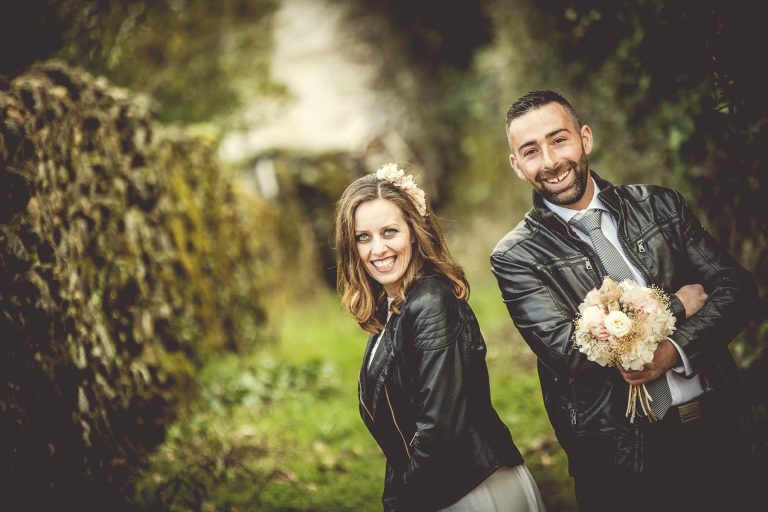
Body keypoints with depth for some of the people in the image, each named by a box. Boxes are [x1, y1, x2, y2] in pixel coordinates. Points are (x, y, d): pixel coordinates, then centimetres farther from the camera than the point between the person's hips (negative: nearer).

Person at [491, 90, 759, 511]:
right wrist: (674, 306, -11)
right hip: (627, 457, -3)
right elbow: (566, 349, -18)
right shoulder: (516, 256, -6)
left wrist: (674, 350, -17)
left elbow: (737, 287, 0)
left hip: (716, 429, 3)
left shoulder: (659, 205, 5)